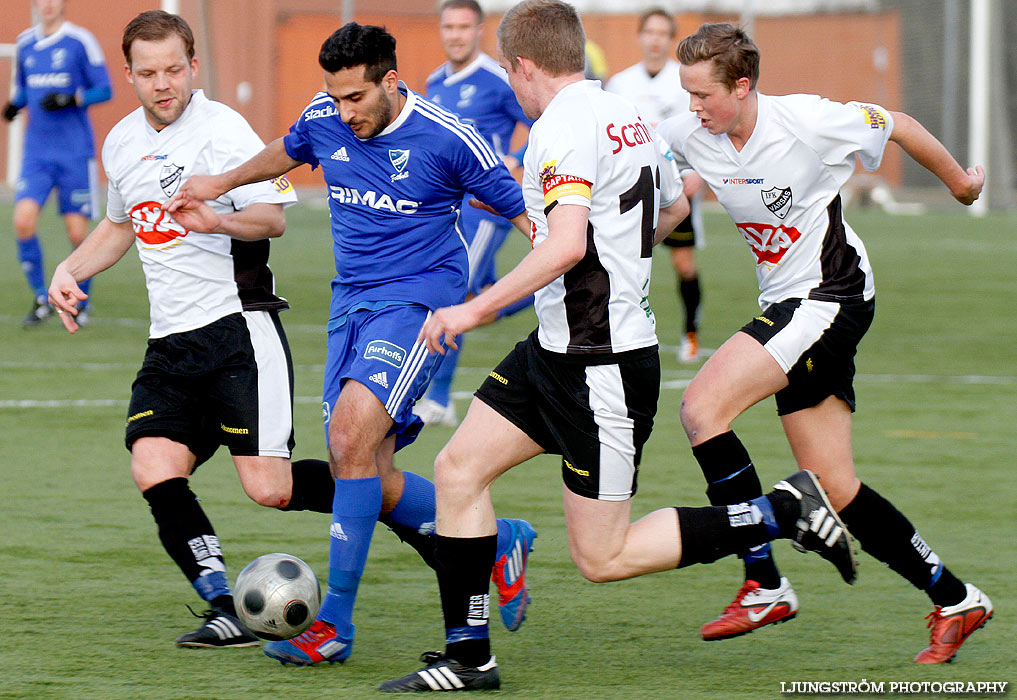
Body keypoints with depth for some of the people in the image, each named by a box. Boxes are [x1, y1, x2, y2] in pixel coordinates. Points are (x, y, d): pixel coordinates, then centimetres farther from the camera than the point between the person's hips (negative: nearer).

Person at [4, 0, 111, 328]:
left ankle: (80, 303, 20)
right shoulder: (25, 43, 9)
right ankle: (41, 300, 3)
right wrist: (14, 105, -1)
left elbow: (105, 90, -4)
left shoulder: (81, 41, -5)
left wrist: (69, 99, -20)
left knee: (78, 234, -2)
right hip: (37, 153, 3)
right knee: (23, 221, -14)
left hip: (75, 153, -3)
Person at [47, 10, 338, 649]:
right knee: (155, 471, -14)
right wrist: (71, 270, 17)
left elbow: (273, 217, -13)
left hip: (238, 326, -7)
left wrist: (218, 219, -32)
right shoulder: (121, 143, 15)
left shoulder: (221, 129, -7)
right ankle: (227, 612, -11)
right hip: (171, 344, 7)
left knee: (270, 489, -14)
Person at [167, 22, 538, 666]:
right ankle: (500, 542, 23)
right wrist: (220, 184, 32)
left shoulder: (447, 139, -13)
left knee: (351, 434, -25)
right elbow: (285, 153, 26)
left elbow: (526, 215, -3)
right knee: (372, 484, 0)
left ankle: (335, 622, -20)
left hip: (418, 300, -6)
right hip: (351, 302, 6)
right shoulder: (325, 120, 1)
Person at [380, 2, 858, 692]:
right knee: (459, 469, 8)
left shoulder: (562, 129, -19)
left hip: (599, 364, -10)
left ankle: (781, 514, -1)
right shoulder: (626, 117, 10)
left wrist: (476, 309, -26)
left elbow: (566, 245, -31)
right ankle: (468, 658, 12)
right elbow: (674, 206, 27)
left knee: (603, 557, -3)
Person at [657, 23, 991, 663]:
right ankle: (956, 600, 18)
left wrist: (960, 180, 15)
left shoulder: (805, 122, -17)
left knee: (702, 407, -21)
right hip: (787, 306, 7)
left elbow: (896, 126, -1)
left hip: (831, 293, -7)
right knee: (835, 490, 4)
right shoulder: (690, 135, -1)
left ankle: (765, 585, -15)